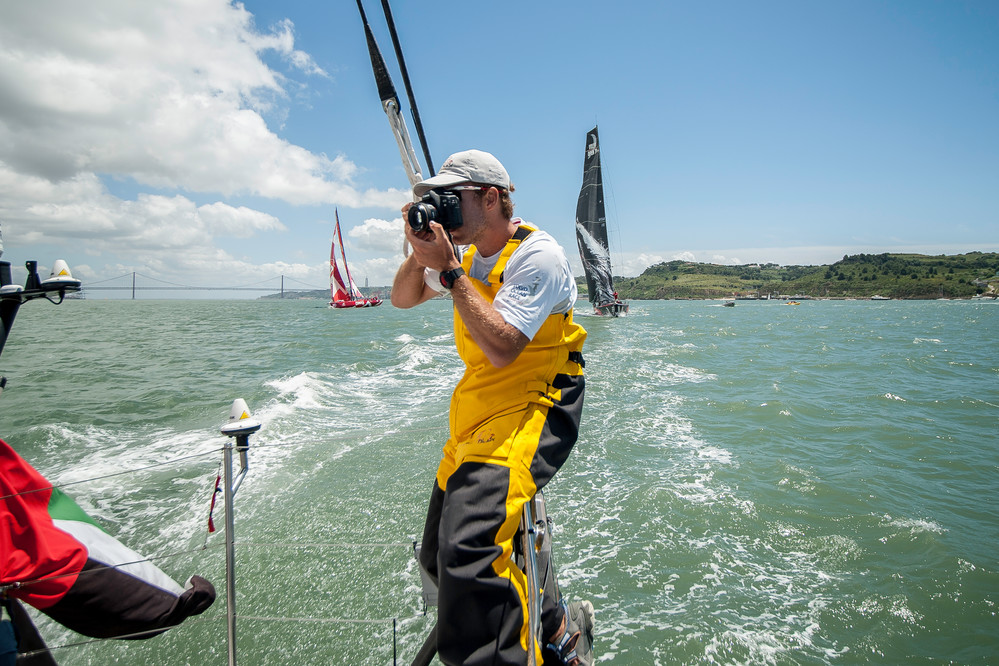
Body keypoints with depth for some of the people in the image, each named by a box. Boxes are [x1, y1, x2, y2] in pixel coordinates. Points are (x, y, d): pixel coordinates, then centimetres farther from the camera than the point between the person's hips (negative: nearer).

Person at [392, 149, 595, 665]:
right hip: (475, 407, 9)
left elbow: (501, 348, -26)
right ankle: (558, 621, 27)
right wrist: (419, 252, -2)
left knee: (467, 551, -29)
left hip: (530, 407, -9)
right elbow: (402, 299, 17)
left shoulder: (538, 255, -15)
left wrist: (448, 269, -21)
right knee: (439, 558, 13)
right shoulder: (468, 254, 11)